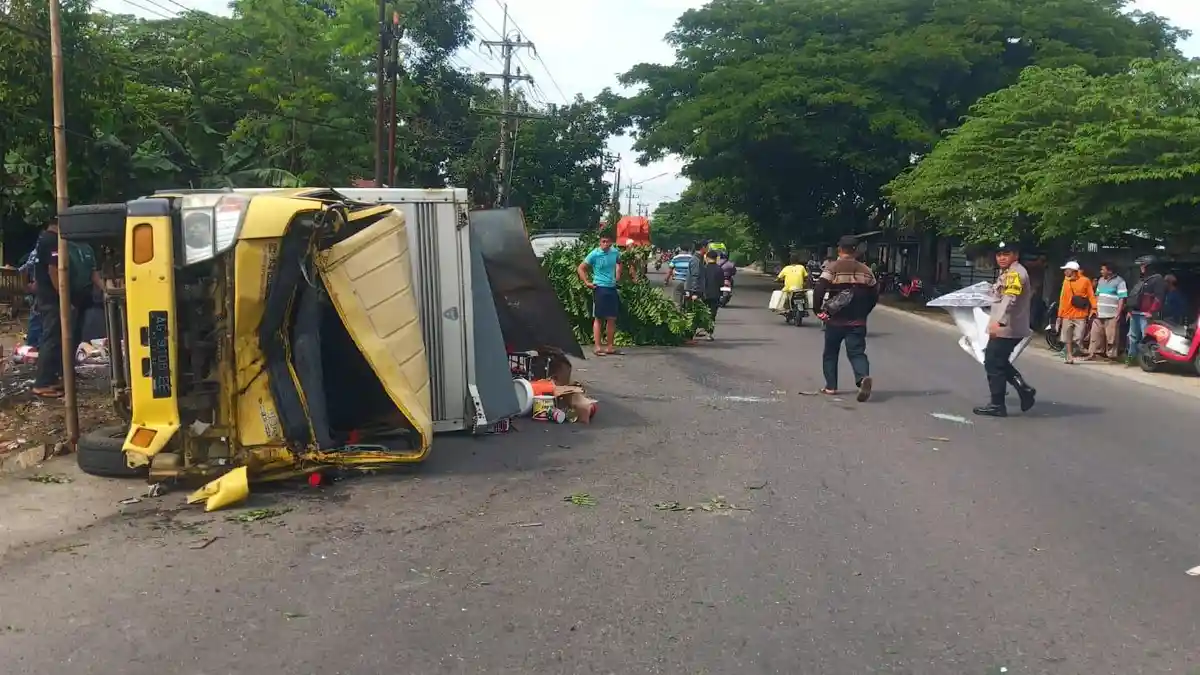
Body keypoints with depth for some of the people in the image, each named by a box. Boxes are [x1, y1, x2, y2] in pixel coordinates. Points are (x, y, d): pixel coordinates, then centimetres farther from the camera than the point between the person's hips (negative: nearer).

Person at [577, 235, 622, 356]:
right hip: (600, 288, -6)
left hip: (612, 288, 6)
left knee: (612, 318, 7)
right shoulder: (594, 254, -11)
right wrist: (587, 282, -11)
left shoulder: (615, 252, 4)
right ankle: (598, 347, 1)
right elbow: (581, 268, -6)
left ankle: (610, 347, 15)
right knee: (598, 318, -2)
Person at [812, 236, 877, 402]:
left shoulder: (833, 268, -7)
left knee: (831, 353, 14)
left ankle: (831, 386, 17)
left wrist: (818, 310, -4)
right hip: (857, 321, 2)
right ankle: (863, 377, -25)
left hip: (835, 320, -2)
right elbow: (874, 294, 10)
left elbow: (818, 289, -16)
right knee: (857, 352, 1)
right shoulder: (865, 270, 6)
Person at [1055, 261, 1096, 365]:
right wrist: (1060, 315, 9)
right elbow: (1062, 299, 10)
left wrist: (1093, 308, -14)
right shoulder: (1066, 281, 8)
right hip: (1067, 315, 4)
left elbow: (1091, 296, -2)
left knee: (1078, 338, -5)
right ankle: (1069, 357, 12)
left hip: (1080, 315, -4)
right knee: (1067, 338, 5)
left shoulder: (1085, 280, -2)